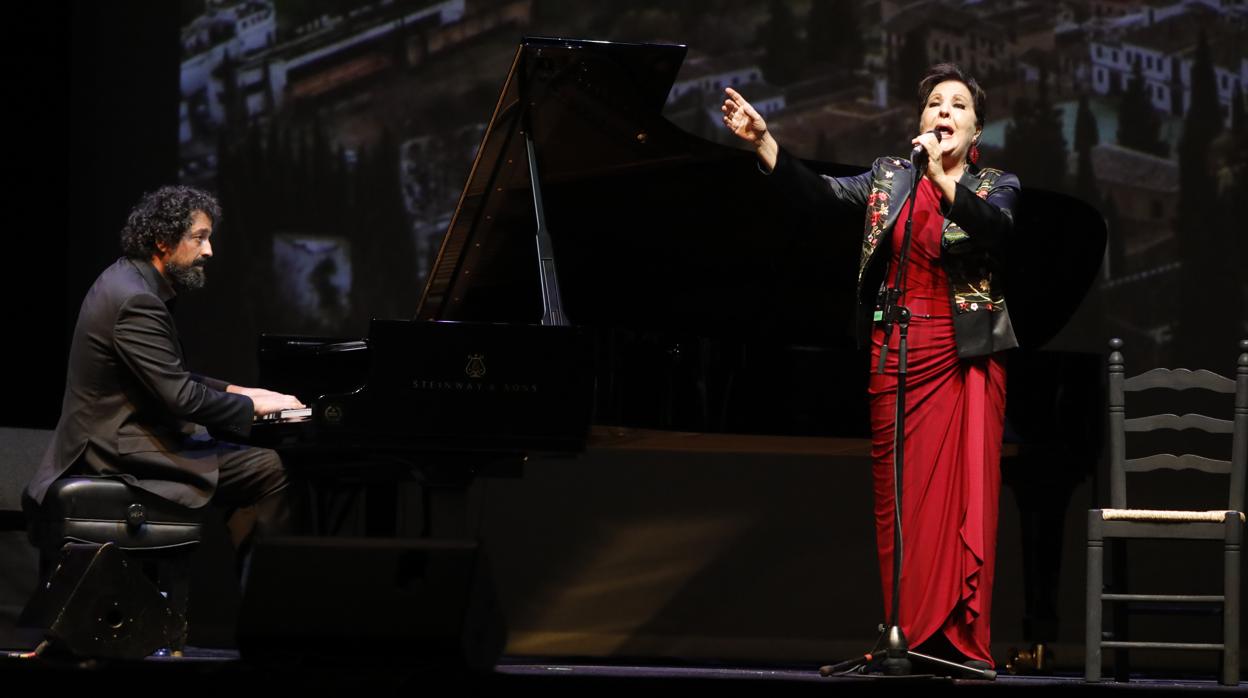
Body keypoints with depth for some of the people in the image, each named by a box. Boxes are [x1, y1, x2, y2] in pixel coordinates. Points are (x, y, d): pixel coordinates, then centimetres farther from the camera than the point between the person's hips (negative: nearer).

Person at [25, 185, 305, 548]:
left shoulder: (125, 280, 12)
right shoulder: (136, 301, -21)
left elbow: (170, 377, 21)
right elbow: (180, 396, -24)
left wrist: (232, 391, 13)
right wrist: (251, 405, -11)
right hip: (121, 454, -11)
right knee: (270, 471, -16)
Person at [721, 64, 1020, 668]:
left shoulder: (995, 185, 5)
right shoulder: (890, 177, 12)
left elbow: (994, 226, -16)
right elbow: (820, 190, 0)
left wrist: (943, 177, -27)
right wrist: (761, 139, -10)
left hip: (966, 355, -2)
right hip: (897, 353, 2)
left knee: (967, 493, -8)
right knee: (900, 495, 0)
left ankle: (962, 640, -8)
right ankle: (908, 636, 2)